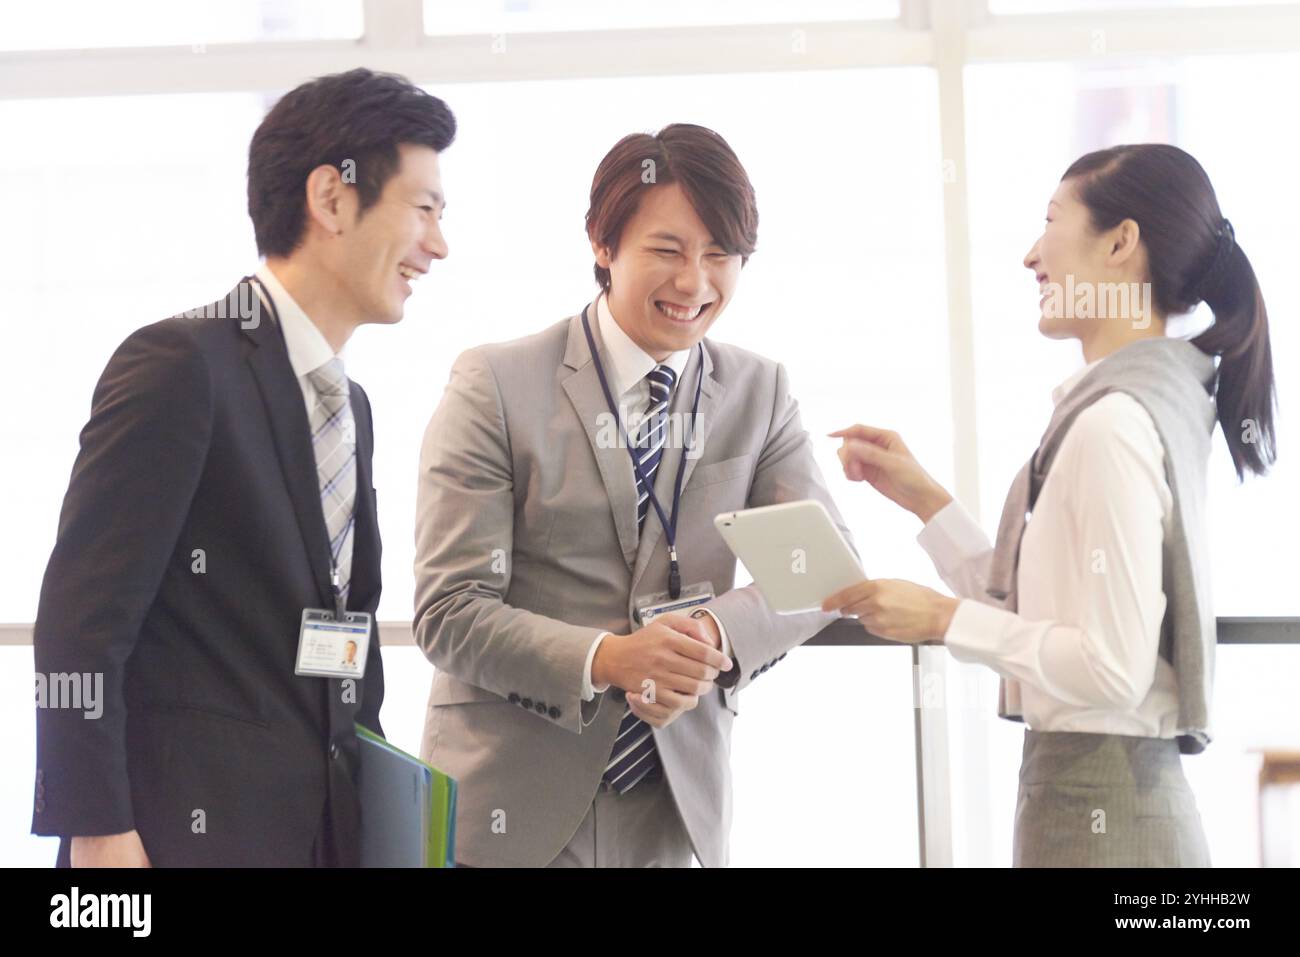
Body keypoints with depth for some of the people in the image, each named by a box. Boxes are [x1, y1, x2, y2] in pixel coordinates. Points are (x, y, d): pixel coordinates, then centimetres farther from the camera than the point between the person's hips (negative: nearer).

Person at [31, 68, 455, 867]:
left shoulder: (350, 408, 16)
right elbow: (81, 625, -14)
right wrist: (97, 833, -18)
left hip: (330, 828, 8)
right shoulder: (179, 366, -10)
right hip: (188, 828, -7)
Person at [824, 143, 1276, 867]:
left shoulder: (1113, 424, -16)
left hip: (1097, 817, -9)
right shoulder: (1150, 400, 12)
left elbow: (1113, 666, -20)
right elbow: (1034, 615, 14)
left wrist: (944, 617, -13)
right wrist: (921, 498, 13)